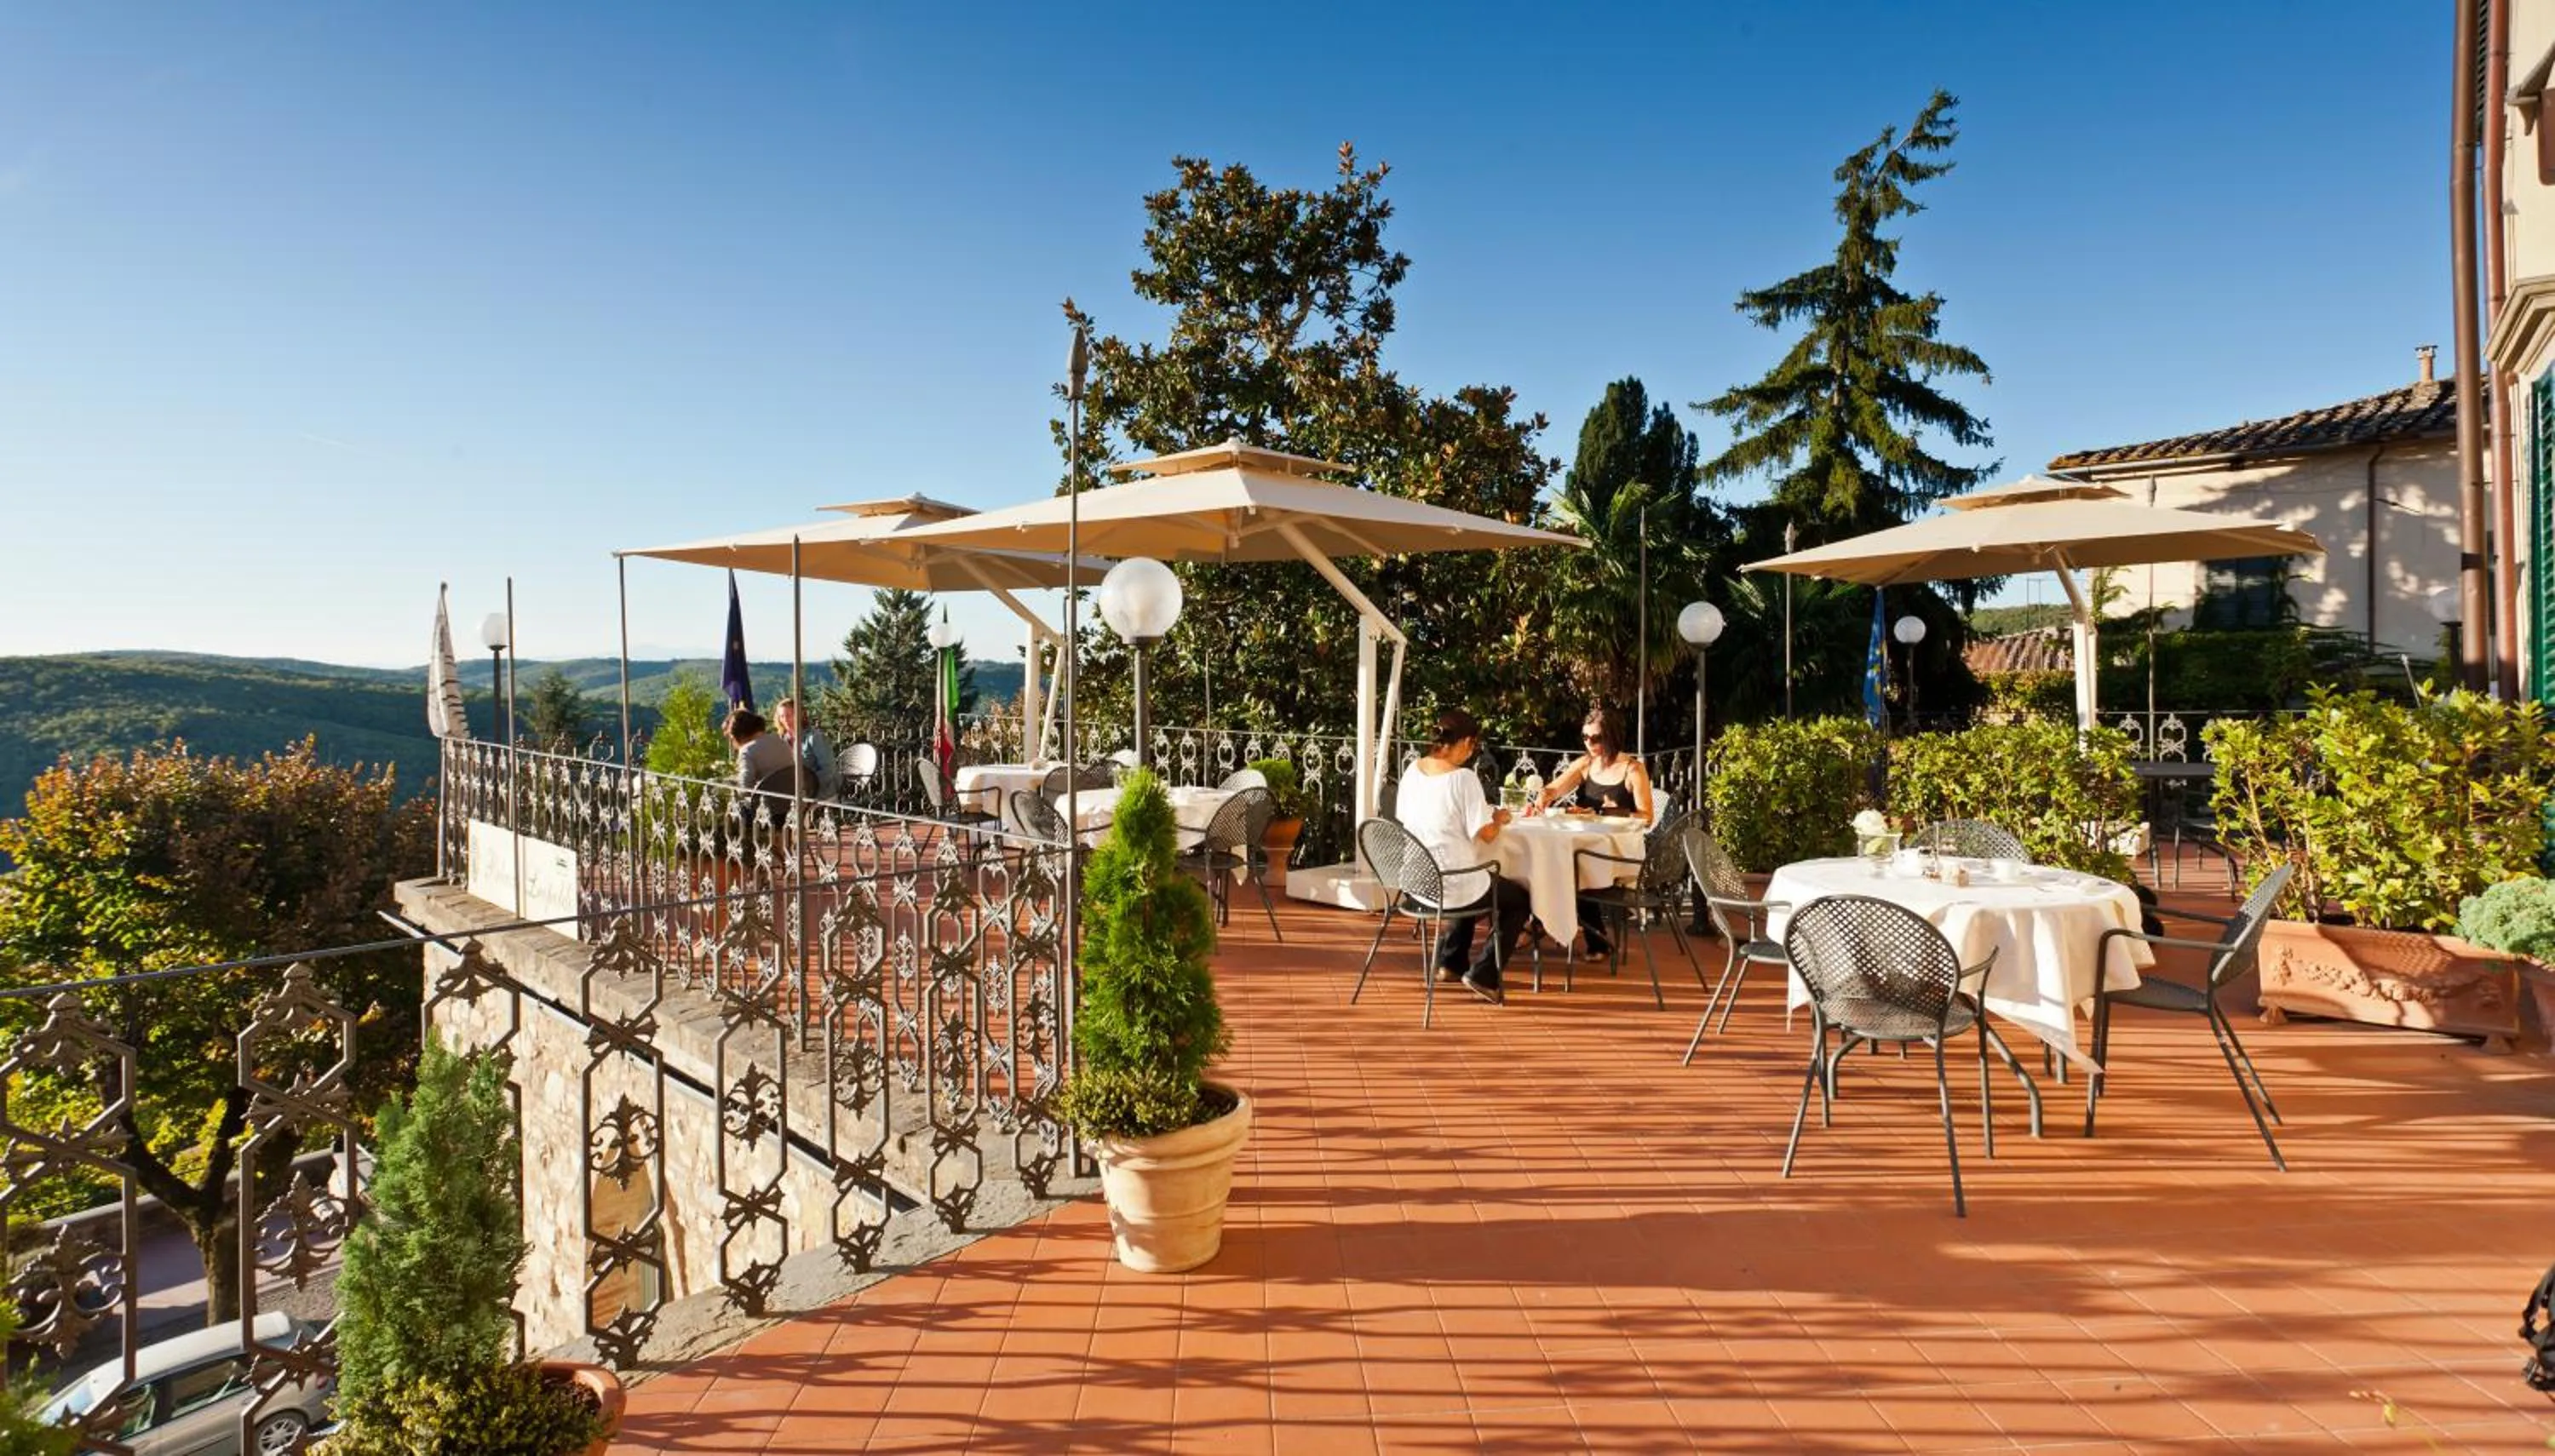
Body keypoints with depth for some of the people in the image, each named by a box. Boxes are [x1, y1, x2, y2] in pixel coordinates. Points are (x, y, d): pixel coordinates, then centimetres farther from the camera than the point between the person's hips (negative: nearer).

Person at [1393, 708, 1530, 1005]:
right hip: (1453, 885, -7)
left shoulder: (1412, 771, 1)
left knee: (1476, 886, 38)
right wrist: (1498, 819, 2)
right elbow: (1484, 833, -20)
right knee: (1520, 899, 18)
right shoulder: (1464, 778, -19)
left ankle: (1450, 963, 38)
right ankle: (1483, 975, 11)